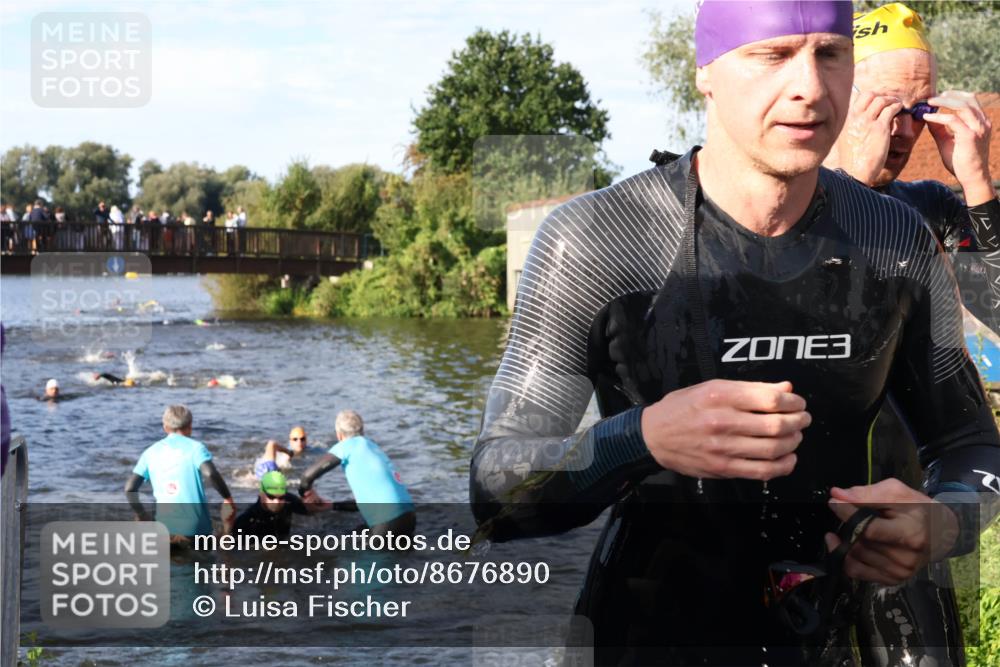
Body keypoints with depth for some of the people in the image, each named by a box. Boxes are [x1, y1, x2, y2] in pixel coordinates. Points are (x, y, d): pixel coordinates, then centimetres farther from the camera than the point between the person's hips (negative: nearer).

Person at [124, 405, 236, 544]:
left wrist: (140, 514, 19)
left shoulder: (150, 452, 10)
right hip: (194, 521, -3)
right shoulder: (195, 447, -1)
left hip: (165, 523, 3)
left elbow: (130, 488, 5)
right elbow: (211, 473, -19)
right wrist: (228, 498, -7)